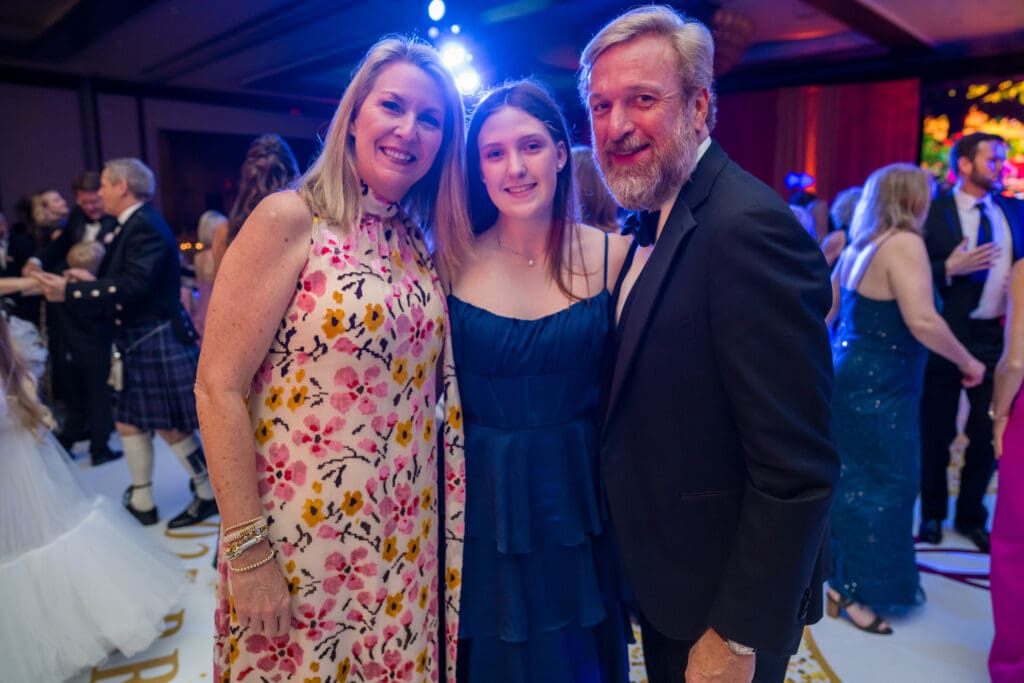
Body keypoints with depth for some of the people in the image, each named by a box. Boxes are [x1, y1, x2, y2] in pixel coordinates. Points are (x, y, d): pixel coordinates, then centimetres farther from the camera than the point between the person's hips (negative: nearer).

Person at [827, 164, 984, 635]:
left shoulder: (860, 245, 9)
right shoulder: (904, 243, -16)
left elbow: (825, 309, 15)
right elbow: (922, 321, -26)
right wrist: (967, 361, -11)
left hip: (852, 375, 9)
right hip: (879, 384, -9)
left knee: (857, 480, 18)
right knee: (882, 485, 1)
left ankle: (844, 577, 33)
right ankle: (854, 590, 12)